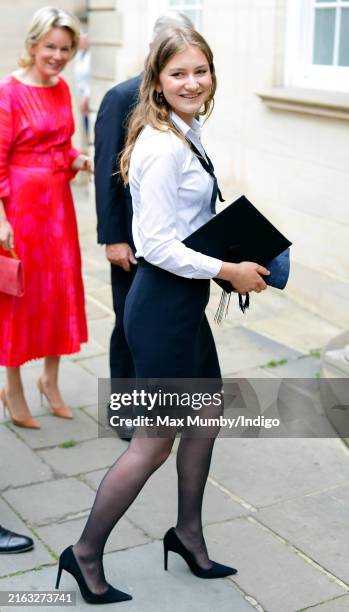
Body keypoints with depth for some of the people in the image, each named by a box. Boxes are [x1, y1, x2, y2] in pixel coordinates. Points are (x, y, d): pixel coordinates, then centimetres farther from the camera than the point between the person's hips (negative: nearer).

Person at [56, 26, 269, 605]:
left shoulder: (185, 136, 9)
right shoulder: (163, 148, -20)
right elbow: (157, 245, -23)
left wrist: (231, 259, 9)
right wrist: (228, 270, -17)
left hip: (184, 301, 10)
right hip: (164, 303, -10)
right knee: (153, 443, 1)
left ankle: (188, 535, 39)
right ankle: (86, 554, 20)